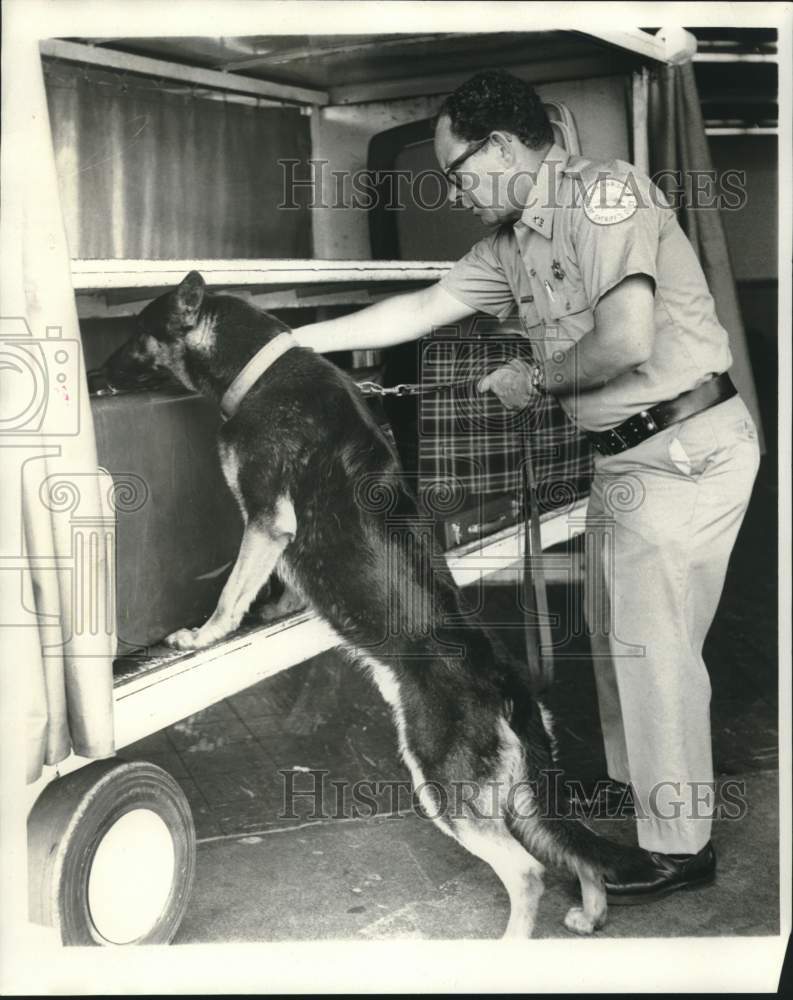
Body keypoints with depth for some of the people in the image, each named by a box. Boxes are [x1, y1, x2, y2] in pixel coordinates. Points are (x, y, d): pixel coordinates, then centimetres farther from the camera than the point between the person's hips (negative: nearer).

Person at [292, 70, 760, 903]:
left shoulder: (605, 193, -16)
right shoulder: (513, 243, 10)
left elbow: (626, 341, -25)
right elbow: (420, 310, 15)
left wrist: (534, 378, -9)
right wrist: (303, 339, 14)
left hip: (685, 448, -9)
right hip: (626, 458, 9)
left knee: (651, 642, -3)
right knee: (615, 631, 17)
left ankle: (678, 846, 11)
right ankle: (633, 792, 35)